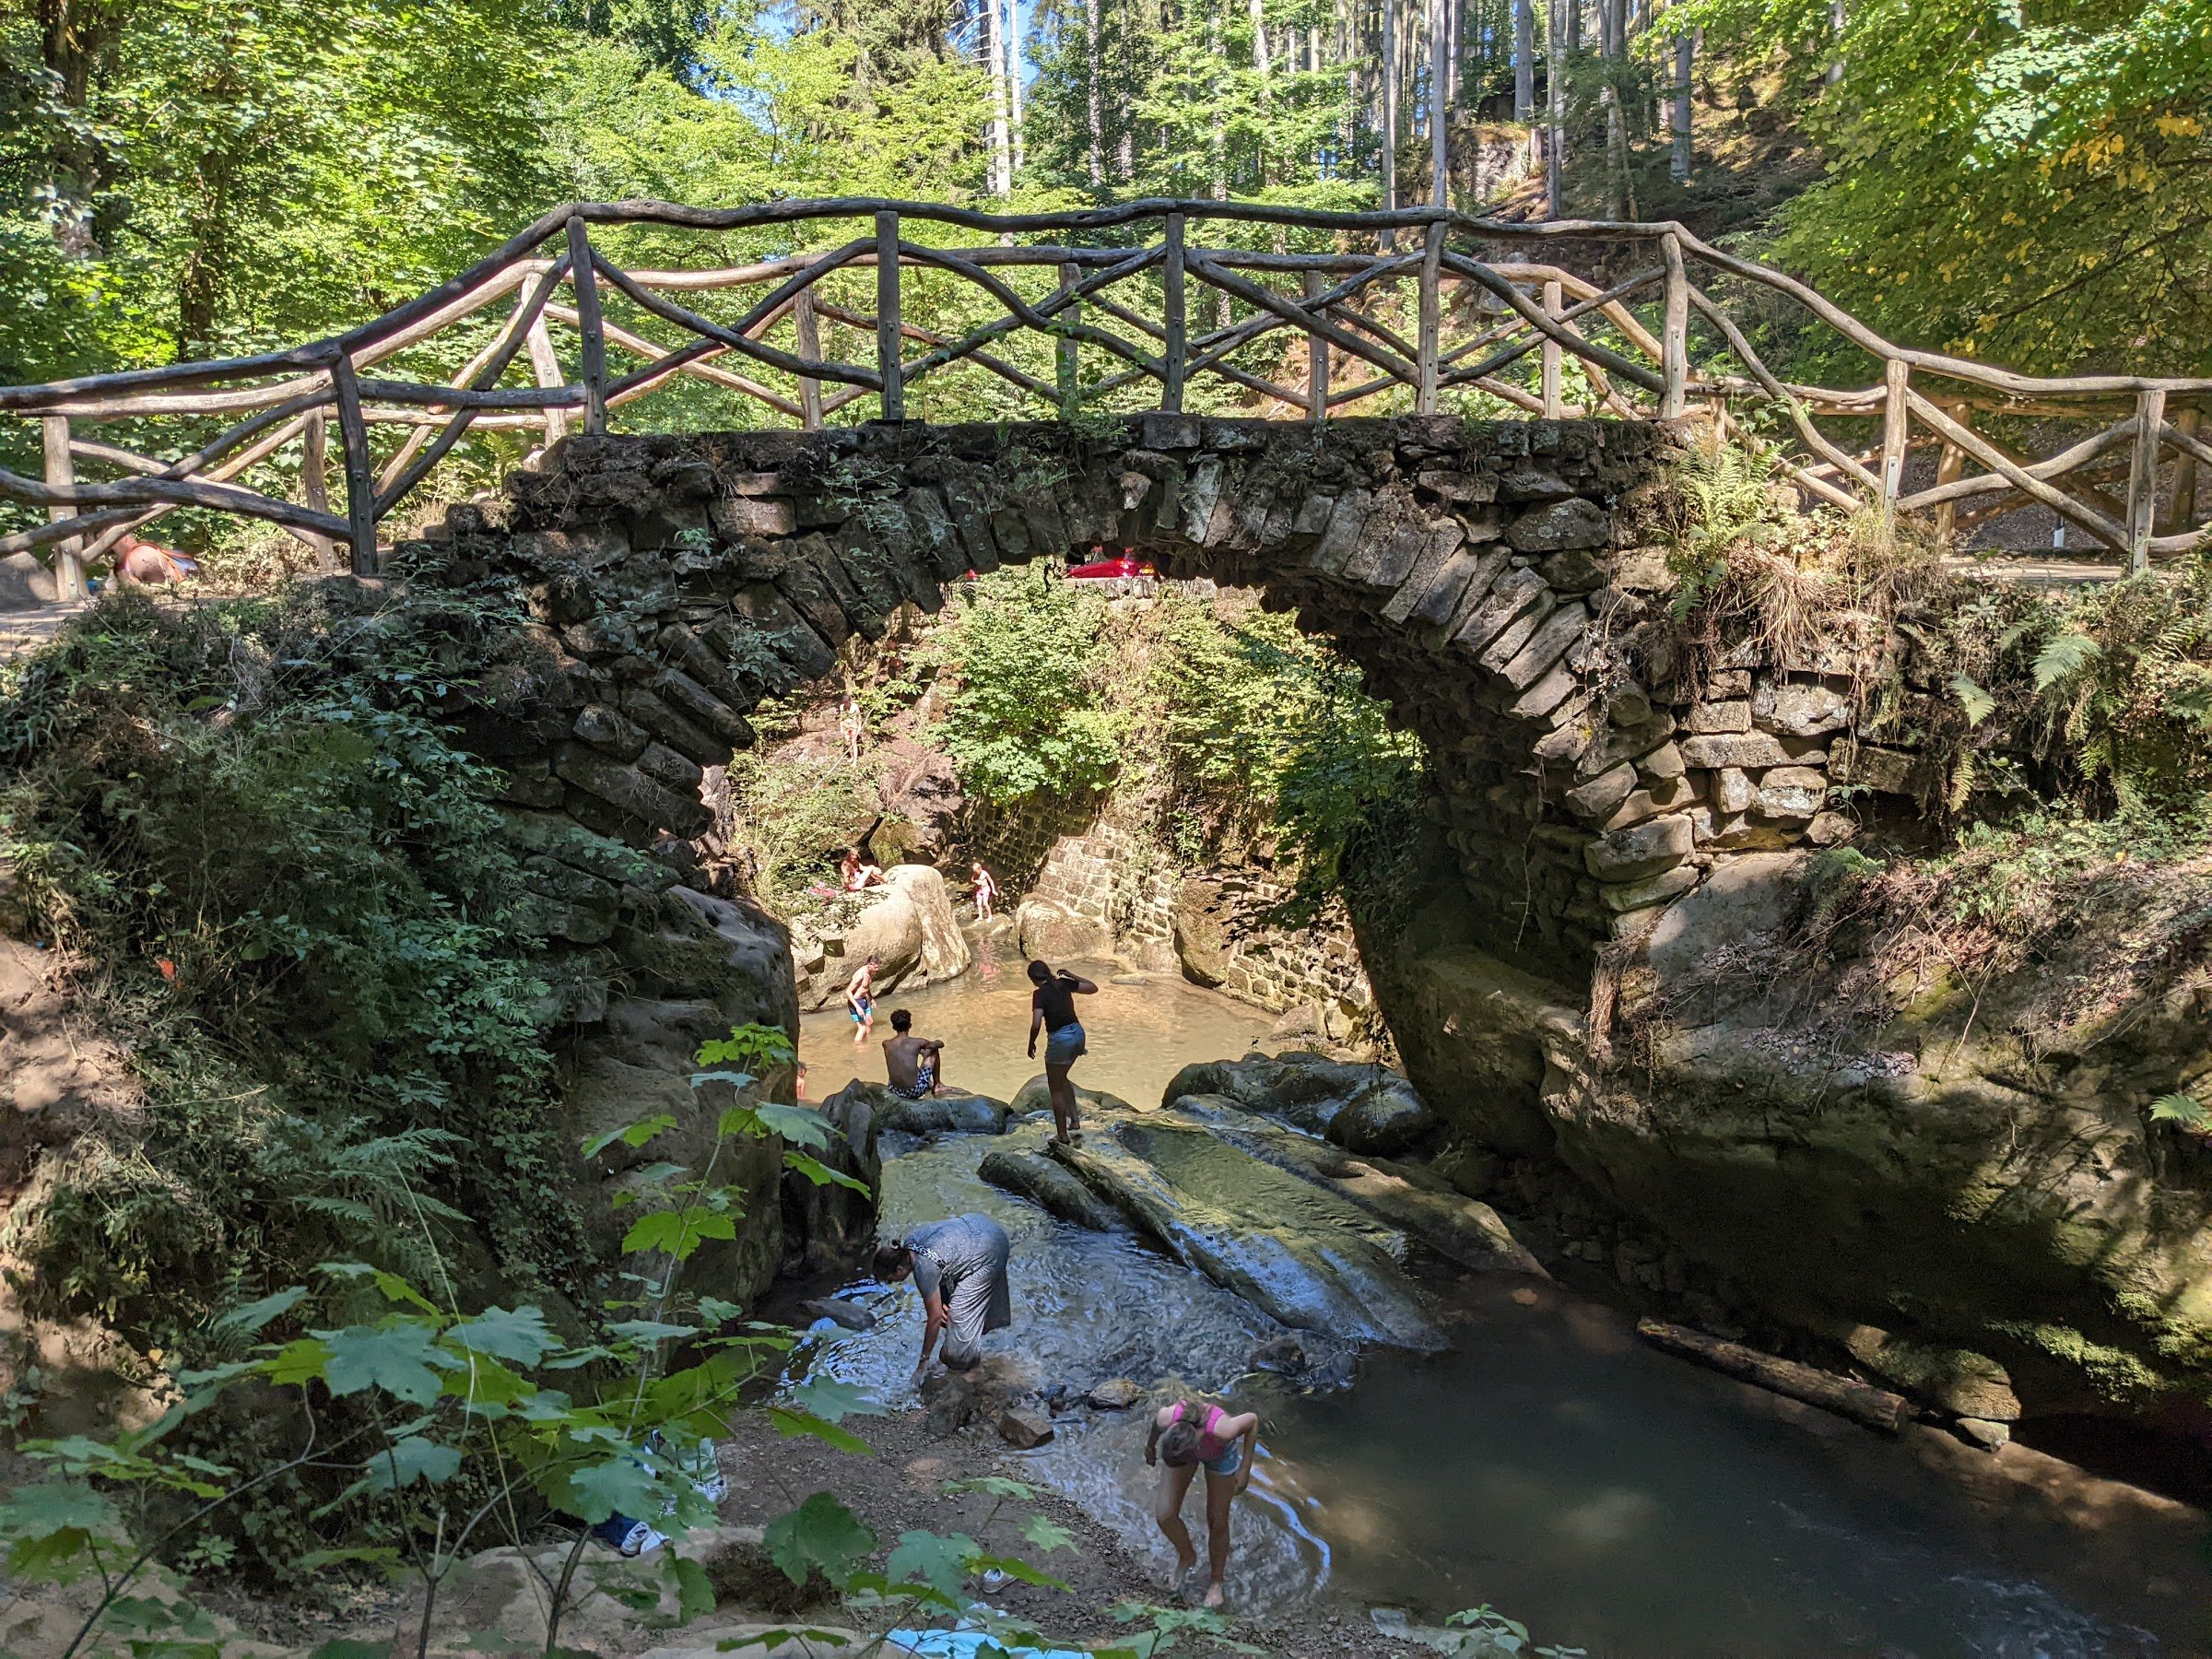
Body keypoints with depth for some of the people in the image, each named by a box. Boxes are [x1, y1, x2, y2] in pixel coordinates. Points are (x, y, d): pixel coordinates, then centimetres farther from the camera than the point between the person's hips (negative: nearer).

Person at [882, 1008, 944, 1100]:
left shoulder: (886, 1044, -3)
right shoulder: (917, 1042, -13)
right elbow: (940, 1044, 7)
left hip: (895, 1090, 4)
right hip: (915, 1092, -4)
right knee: (934, 1050, 15)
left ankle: (929, 1084, 51)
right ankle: (937, 1085, 32)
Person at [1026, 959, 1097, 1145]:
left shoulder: (1040, 994, -13)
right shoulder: (1064, 984, 3)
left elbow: (1036, 1025, -21)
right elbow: (1093, 988, 15)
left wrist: (1031, 1043, -4)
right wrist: (1071, 975, 20)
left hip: (1060, 1039, -7)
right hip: (1078, 1033, 7)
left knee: (1056, 1088, 11)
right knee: (1061, 1078, 29)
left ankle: (1063, 1136, 17)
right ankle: (1075, 1119, 23)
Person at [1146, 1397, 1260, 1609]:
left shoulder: (1221, 1430, -45)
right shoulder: (1166, 1419, -40)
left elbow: (1252, 1419, -25)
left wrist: (1245, 1470, -20)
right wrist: (1151, 1445, 6)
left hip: (1220, 1451, -2)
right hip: (1182, 1442, 2)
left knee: (1217, 1523, 8)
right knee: (1164, 1515, -7)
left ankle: (1215, 1581, 36)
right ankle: (1187, 1556, 25)